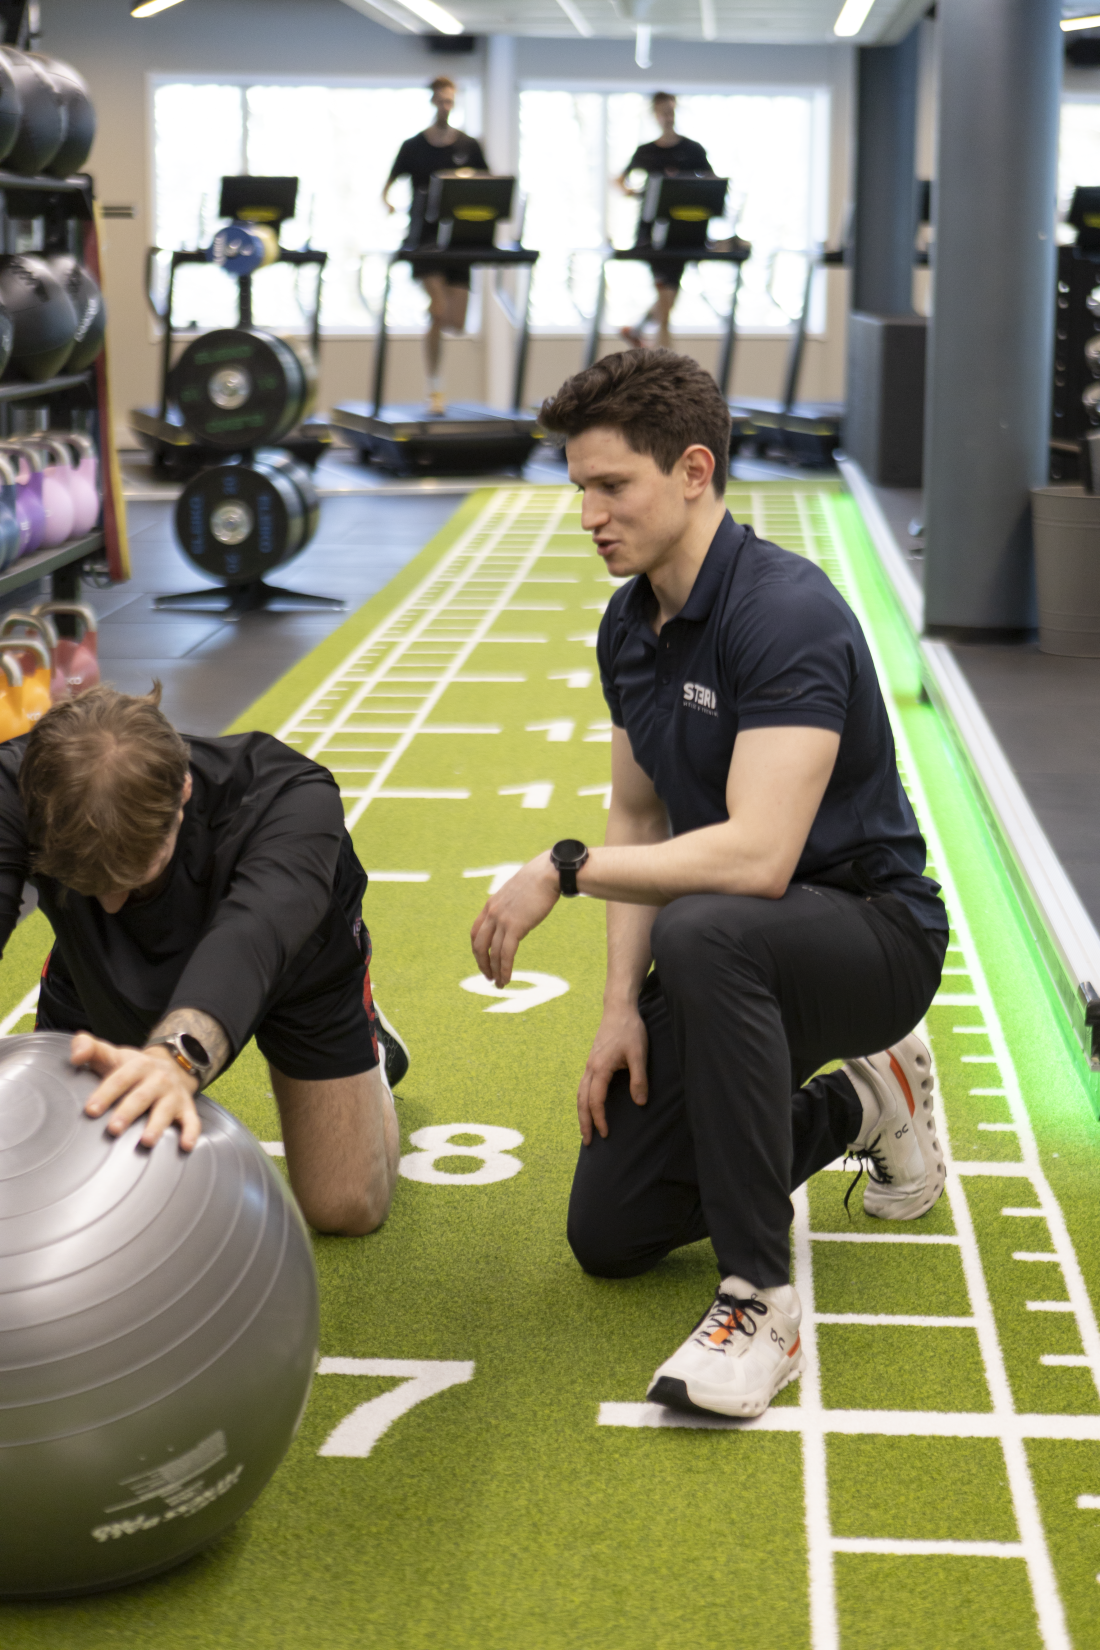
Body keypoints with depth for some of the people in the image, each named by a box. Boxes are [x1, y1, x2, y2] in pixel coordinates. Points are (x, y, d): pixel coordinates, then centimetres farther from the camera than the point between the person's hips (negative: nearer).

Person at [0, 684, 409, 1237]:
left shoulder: (291, 800, -44)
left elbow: (248, 942, -62)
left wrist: (176, 1059, -84)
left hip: (290, 959, -2)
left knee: (348, 1208, -1)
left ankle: (366, 1046, 32)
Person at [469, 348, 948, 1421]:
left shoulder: (786, 613, -26)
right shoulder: (629, 626, 3)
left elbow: (756, 856, -35)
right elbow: (640, 822, 9)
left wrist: (562, 871, -27)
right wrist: (622, 1006, -2)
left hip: (868, 926, -8)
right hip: (737, 956, 8)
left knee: (703, 932, -42)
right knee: (610, 1232, 5)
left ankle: (760, 1299, -30)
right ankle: (856, 1104, 25)